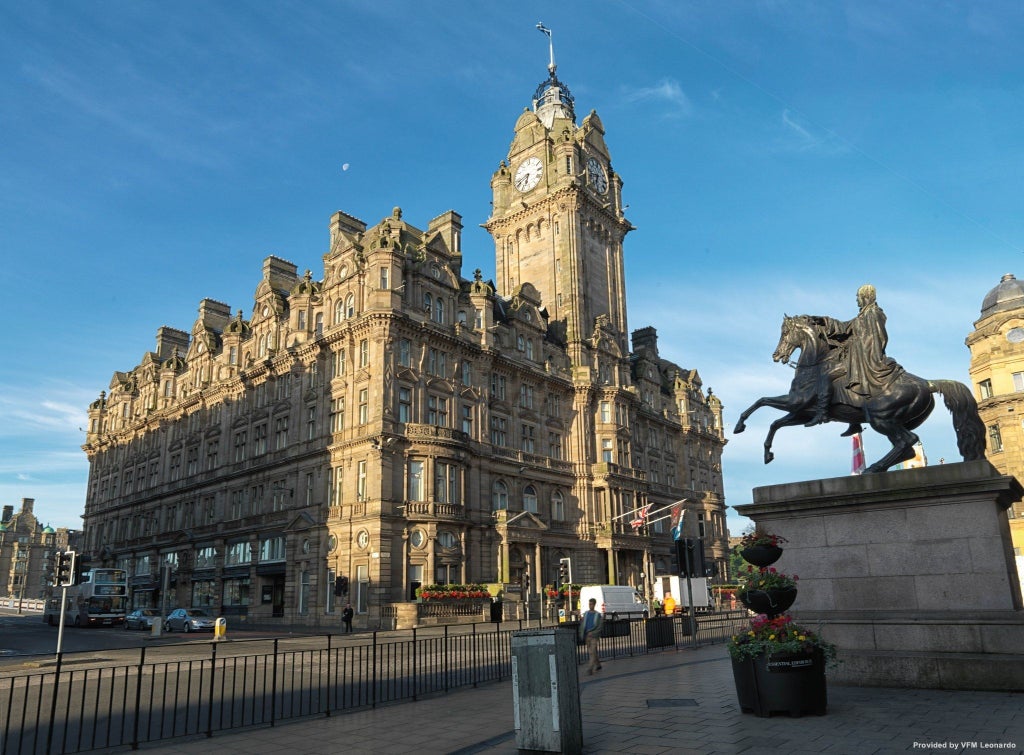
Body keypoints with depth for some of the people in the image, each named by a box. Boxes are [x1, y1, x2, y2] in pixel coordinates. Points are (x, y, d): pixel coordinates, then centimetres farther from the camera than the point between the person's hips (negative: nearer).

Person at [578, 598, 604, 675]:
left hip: (594, 636, -5)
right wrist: (581, 634, 5)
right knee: (590, 652, 14)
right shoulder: (586, 614, 8)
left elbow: (600, 626, -7)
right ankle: (598, 665, 32)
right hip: (587, 636, 5)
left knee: (592, 652, -11)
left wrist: (592, 633, -16)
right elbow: (582, 625, 12)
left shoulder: (598, 615, -4)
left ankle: (590, 669, -13)